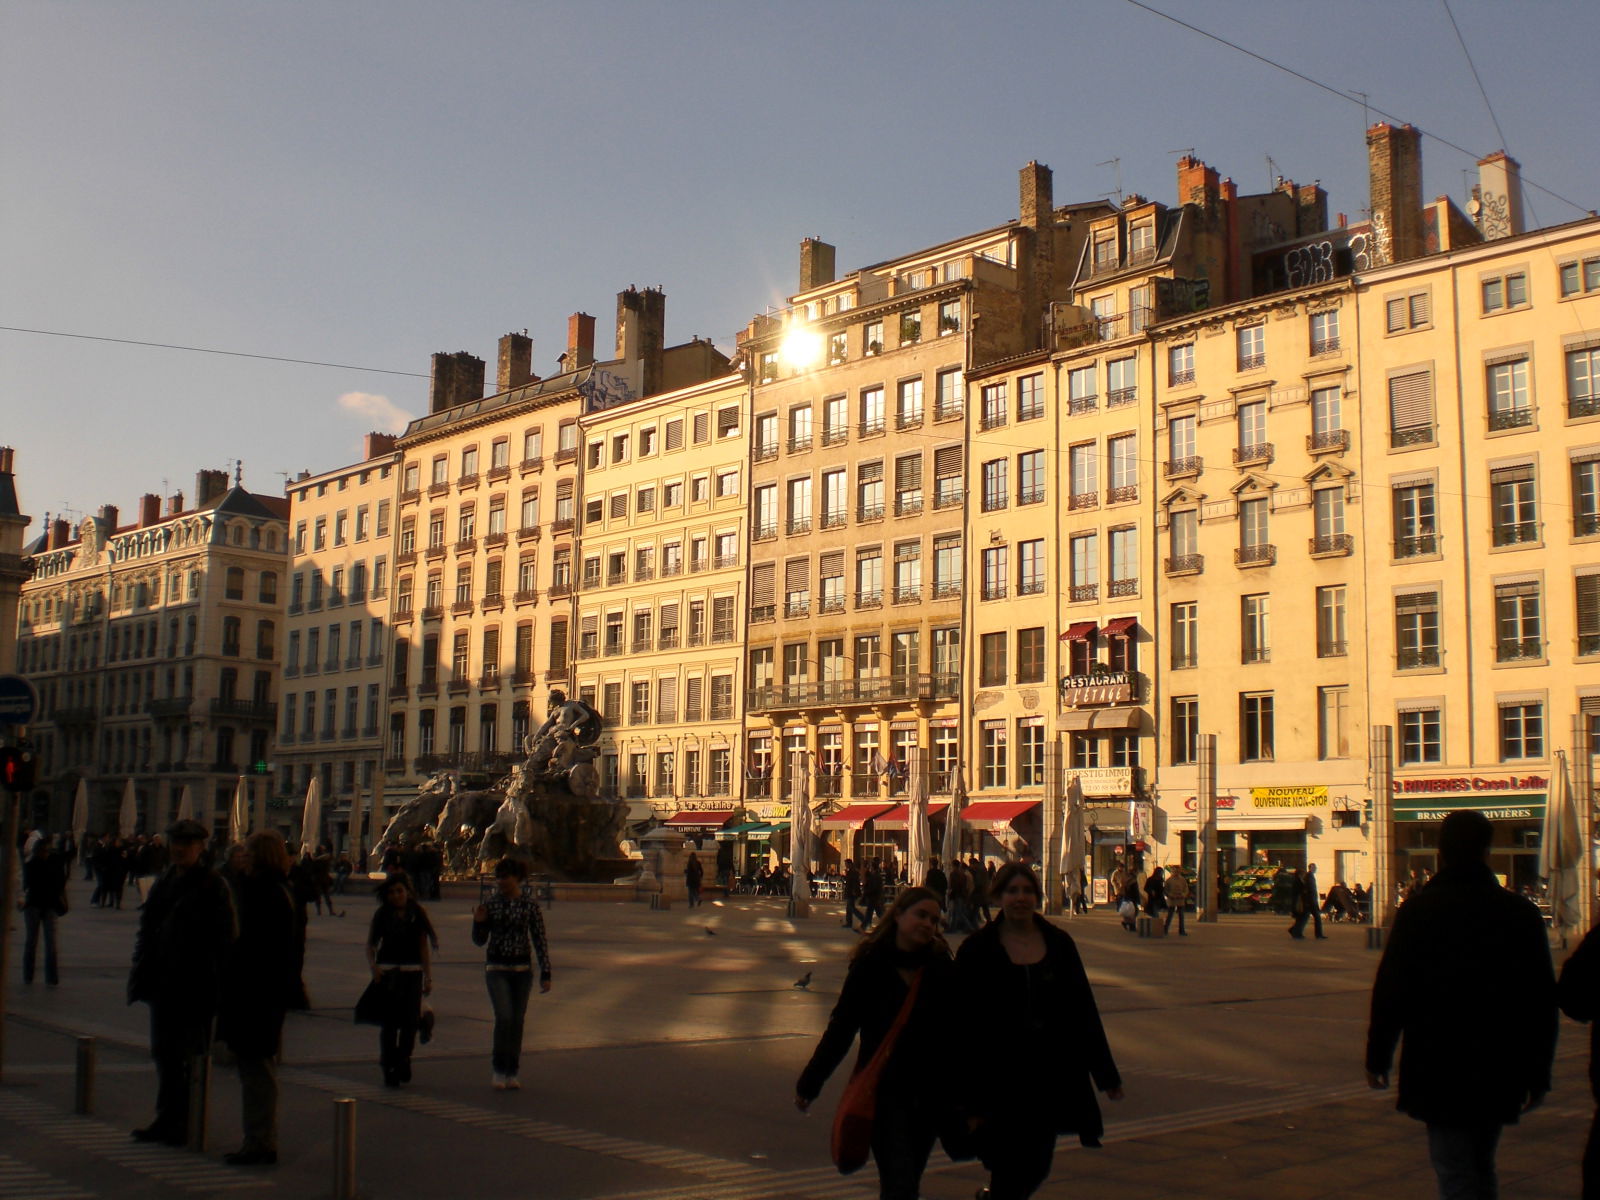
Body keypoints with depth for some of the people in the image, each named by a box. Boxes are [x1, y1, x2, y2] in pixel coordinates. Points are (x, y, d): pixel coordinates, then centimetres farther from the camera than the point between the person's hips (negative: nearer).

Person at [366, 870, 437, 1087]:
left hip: (412, 972, 1)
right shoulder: (382, 914, 2)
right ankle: (389, 1068, 6)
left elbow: (424, 947, 7)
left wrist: (428, 977, 5)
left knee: (410, 1020, 0)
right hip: (387, 972, -1)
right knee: (389, 1021, -2)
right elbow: (370, 945, 6)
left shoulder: (418, 913, 4)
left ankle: (403, 1059, 22)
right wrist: (373, 966, -12)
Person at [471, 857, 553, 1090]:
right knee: (504, 1017, -15)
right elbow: (480, 940, 6)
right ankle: (499, 1070, -3)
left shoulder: (530, 905, -1)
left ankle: (512, 1073, 15)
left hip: (522, 968, 1)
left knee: (517, 1020, 4)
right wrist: (478, 922, -14)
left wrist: (545, 973, -3)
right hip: (496, 969, -1)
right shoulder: (491, 904, 0)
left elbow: (540, 940, 1)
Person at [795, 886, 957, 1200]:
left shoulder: (942, 968, -1)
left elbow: (954, 1033, 1)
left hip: (928, 1092, 3)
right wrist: (809, 1084, 4)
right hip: (883, 1089, -3)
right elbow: (842, 1026, 1)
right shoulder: (871, 965, -5)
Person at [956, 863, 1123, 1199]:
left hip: (1051, 1076, 4)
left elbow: (1084, 1010, 8)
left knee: (1037, 1169, 13)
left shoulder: (1059, 944, 5)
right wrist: (969, 1096, -9)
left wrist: (1106, 1074, 9)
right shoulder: (976, 951, -5)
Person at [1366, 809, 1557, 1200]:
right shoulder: (1522, 912, 0)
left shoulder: (1417, 910, -8)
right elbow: (1543, 1001, 4)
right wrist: (1538, 1074, 13)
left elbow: (1391, 991, -8)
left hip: (1440, 1070, -4)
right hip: (1499, 1073, 4)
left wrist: (1377, 1056, 4)